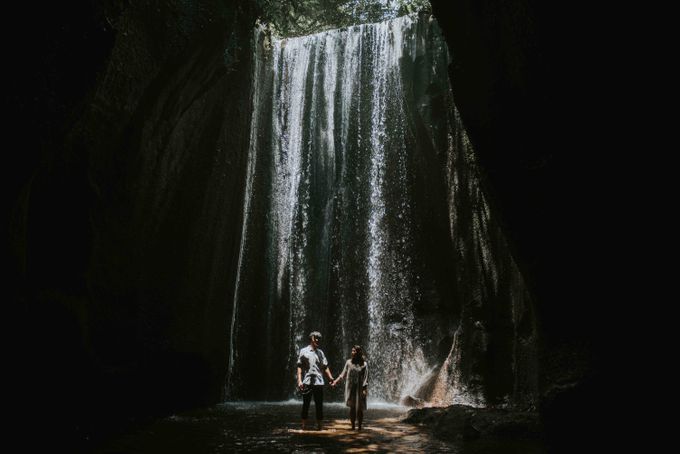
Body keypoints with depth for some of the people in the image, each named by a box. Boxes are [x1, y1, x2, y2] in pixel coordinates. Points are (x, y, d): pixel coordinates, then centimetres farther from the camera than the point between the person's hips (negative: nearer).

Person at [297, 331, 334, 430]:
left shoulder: (320, 352, 13)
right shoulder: (304, 351, 1)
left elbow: (325, 367, 14)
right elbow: (299, 367, -2)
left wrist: (331, 378, 4)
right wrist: (299, 380, -11)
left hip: (319, 382, 3)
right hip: (307, 382, -3)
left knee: (319, 405, 6)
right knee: (306, 405, 4)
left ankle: (319, 425, 13)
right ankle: (303, 425, 11)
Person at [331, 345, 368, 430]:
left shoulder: (364, 364, -3)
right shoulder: (349, 362, 4)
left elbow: (366, 378, -4)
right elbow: (343, 375, 8)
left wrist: (364, 389, -9)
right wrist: (335, 381, 0)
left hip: (359, 389, -2)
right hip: (350, 388, 2)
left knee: (359, 408, 2)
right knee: (352, 407, 2)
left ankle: (360, 426, 15)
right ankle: (352, 426, 13)